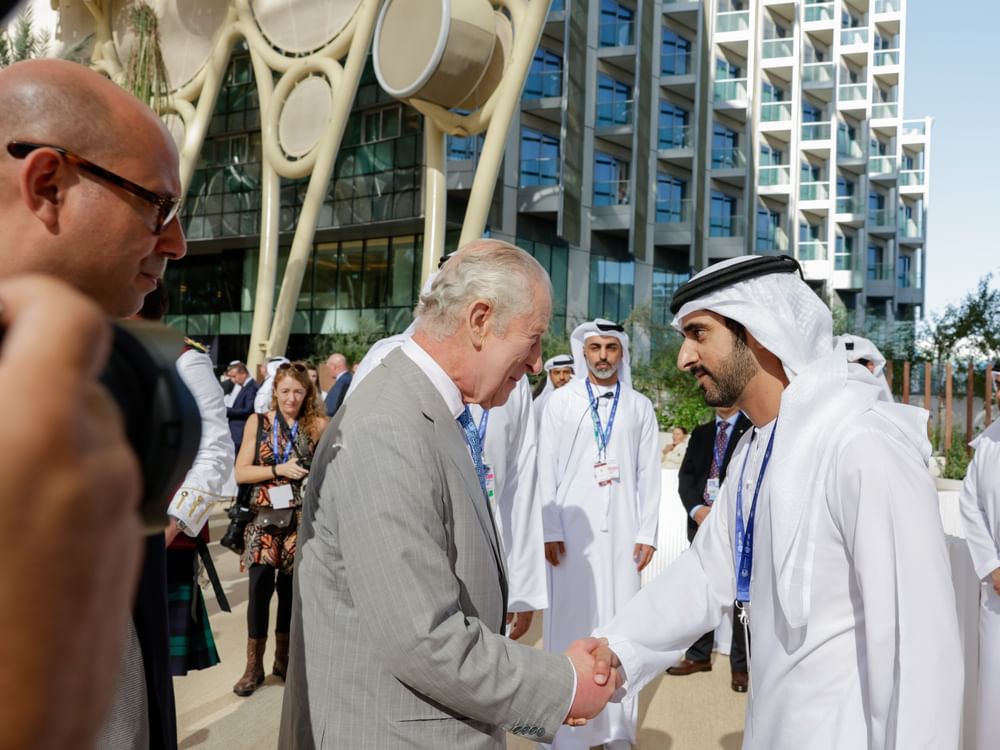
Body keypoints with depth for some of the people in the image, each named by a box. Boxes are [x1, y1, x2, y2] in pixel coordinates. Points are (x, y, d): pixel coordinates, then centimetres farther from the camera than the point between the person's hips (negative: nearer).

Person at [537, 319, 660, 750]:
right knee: (570, 624, 1)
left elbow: (649, 475, 8)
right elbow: (546, 471, 1)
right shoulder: (560, 402, 4)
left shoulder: (640, 407, 9)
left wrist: (646, 533, 1)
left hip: (621, 533, 1)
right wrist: (549, 530, -6)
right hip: (571, 531, -1)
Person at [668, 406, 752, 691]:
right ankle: (699, 656, 20)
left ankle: (741, 665, 10)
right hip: (702, 522, 5)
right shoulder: (701, 433, 16)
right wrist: (697, 509, -6)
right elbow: (685, 475, 11)